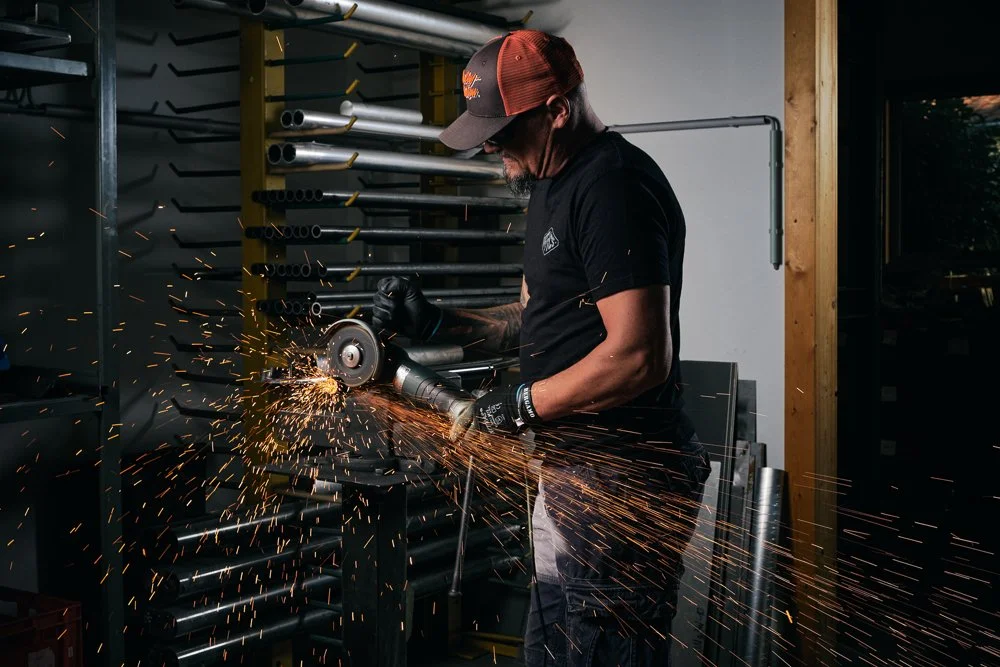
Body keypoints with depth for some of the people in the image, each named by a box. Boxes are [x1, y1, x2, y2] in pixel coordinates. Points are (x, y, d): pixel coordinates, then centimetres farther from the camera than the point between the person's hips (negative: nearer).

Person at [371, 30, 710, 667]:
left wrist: (521, 404, -15)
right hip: (578, 471, 11)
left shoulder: (615, 187, -17)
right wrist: (435, 323, 10)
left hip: (620, 487, -11)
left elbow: (639, 357, -25)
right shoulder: (557, 184, 16)